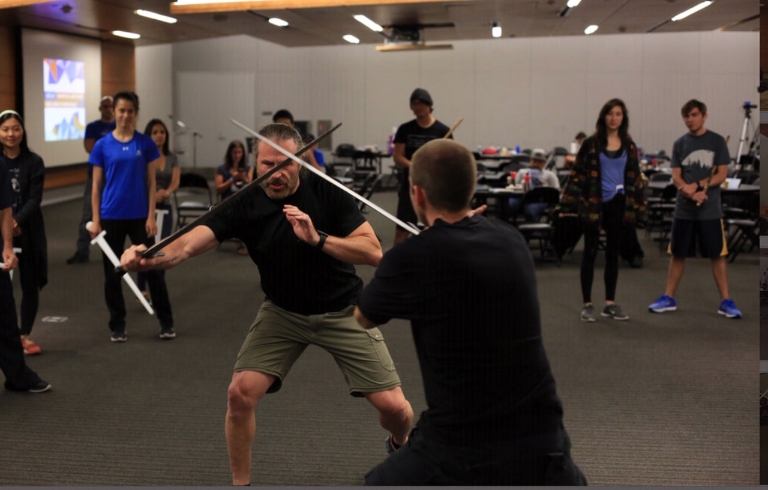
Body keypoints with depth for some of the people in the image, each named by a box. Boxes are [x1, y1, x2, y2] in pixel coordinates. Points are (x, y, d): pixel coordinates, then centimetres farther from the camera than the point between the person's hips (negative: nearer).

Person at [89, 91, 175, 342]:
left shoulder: (146, 143, 0)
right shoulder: (102, 146, 1)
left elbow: (151, 183, 1)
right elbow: (97, 186, 4)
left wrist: (151, 217, -6)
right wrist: (95, 220, -2)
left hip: (139, 216, -1)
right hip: (111, 217, 1)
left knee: (152, 268, 2)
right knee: (112, 272, 6)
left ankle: (166, 322, 15)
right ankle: (118, 326, 18)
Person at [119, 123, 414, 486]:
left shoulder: (327, 192, -19)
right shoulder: (244, 205, -17)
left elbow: (373, 252, -22)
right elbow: (191, 242, -32)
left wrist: (317, 238, -36)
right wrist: (150, 258, -53)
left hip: (342, 311, -1)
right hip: (283, 312, 1)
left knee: (393, 406, -4)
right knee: (240, 394, -15)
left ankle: (400, 444, 34)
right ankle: (240, 483, 9)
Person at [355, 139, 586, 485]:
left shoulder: (411, 258, -13)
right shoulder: (511, 240, 2)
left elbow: (364, 318, 9)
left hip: (461, 451, -4)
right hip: (541, 442, 5)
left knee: (381, 480, 19)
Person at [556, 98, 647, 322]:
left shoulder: (629, 146, 6)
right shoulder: (592, 143, -3)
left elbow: (634, 178, 9)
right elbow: (577, 174, -4)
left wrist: (638, 208, 5)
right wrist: (566, 205, -9)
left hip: (618, 204, 3)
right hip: (593, 203, -3)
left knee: (613, 253, 9)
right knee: (590, 252, 1)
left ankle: (610, 303, 17)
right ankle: (587, 304, 7)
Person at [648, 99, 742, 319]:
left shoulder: (717, 141, 0)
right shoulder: (680, 144, 7)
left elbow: (721, 174, -4)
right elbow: (676, 177, 0)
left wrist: (696, 186, -15)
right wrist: (692, 194, -17)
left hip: (710, 210, -2)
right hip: (683, 210, 2)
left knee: (717, 255, 0)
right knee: (677, 254, 8)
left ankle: (725, 301, 5)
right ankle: (669, 298, 15)